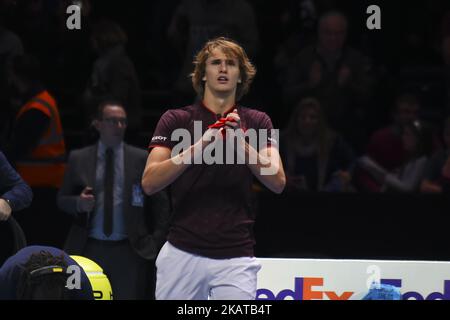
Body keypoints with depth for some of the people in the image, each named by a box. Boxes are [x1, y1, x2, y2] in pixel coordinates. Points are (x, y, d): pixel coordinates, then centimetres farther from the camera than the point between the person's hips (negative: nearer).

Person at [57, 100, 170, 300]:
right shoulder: (78, 159, 7)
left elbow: (159, 202, 7)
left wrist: (157, 241, 0)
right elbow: (62, 200, 10)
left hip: (129, 251, -1)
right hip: (89, 248, 1)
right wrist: (78, 203, -12)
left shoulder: (141, 159, 4)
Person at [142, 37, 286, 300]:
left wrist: (240, 142, -18)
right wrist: (198, 147, -19)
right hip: (182, 254, 0)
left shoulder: (257, 122, 8)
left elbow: (277, 182, -4)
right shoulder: (176, 120, 5)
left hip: (235, 258, 0)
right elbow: (149, 183, -6)